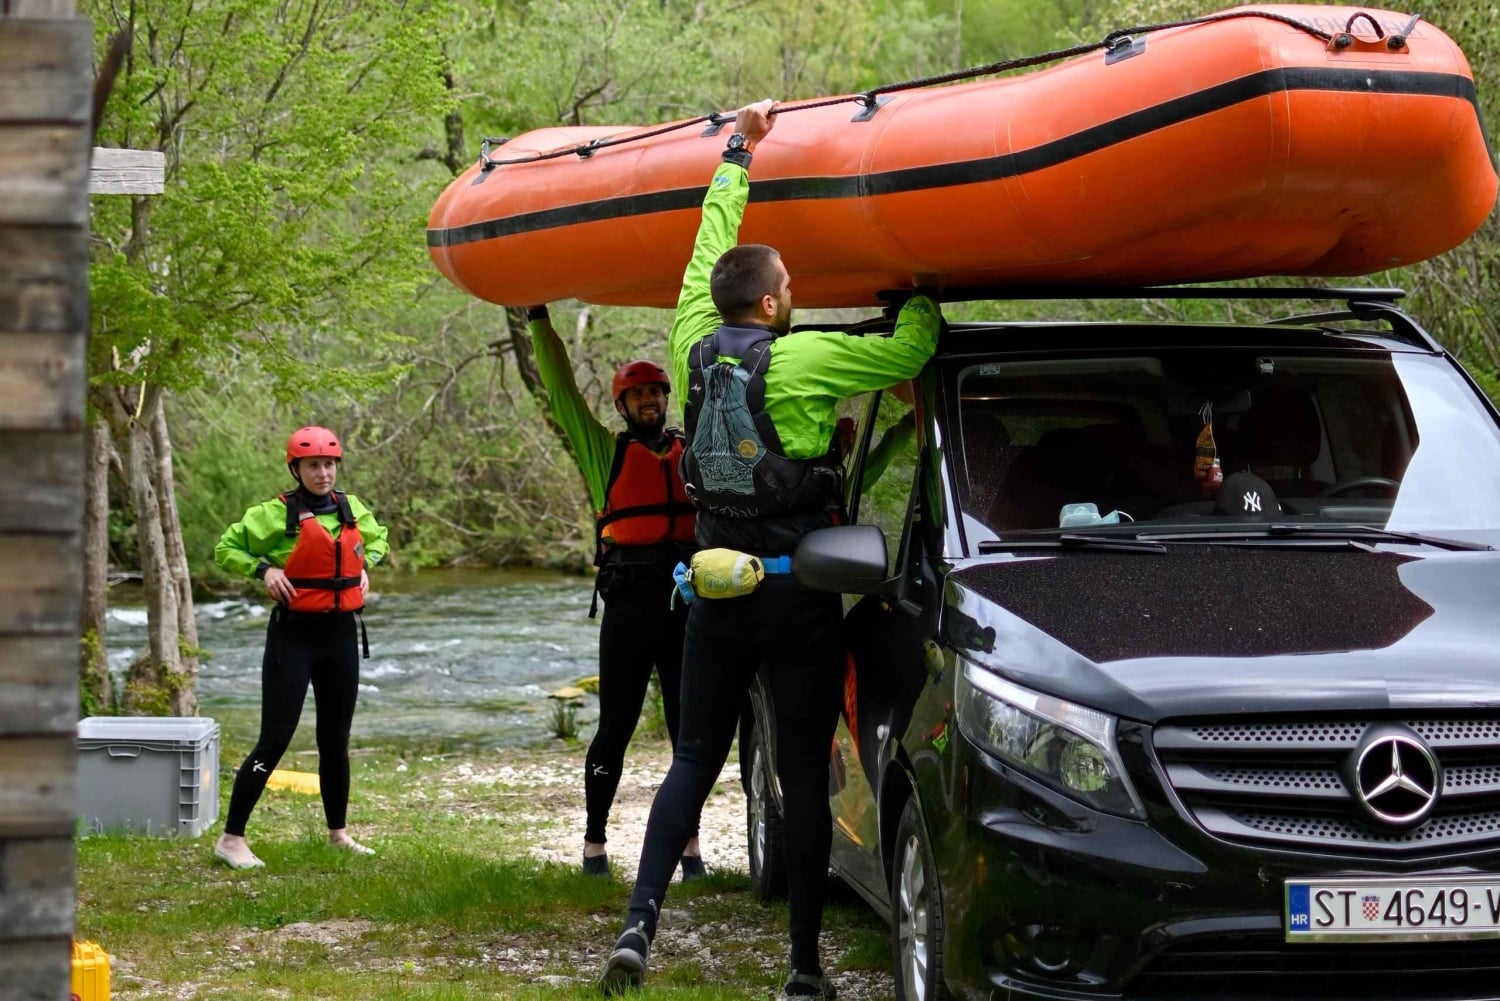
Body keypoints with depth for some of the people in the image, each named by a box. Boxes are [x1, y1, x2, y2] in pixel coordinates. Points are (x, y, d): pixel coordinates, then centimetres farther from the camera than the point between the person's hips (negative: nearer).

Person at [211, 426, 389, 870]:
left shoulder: (353, 509, 7)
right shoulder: (276, 514, -9)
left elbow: (377, 539, 28)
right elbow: (227, 548, -2)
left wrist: (364, 566, 10)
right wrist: (263, 569, -16)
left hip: (342, 633, 6)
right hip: (294, 634, -6)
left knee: (336, 739, 14)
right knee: (275, 739, -9)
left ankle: (338, 833, 28)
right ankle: (231, 838, -5)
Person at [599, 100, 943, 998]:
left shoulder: (697, 346, 3)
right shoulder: (798, 364, -12)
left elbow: (710, 248, 18)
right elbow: (909, 352, -11)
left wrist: (739, 153, 28)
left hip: (717, 588, 5)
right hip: (799, 599, -5)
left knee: (694, 761, 12)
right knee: (805, 779, 2)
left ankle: (641, 923, -6)